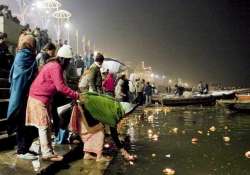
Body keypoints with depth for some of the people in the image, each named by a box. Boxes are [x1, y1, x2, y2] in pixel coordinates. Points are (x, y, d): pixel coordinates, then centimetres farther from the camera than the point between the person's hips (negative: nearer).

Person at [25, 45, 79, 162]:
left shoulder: (53, 64, 14)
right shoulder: (56, 67, -18)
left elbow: (57, 86, 13)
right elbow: (60, 87, -24)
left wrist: (72, 94, 6)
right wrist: (76, 95, -19)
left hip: (40, 97, 10)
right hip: (40, 99, -10)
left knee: (46, 126, 12)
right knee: (44, 126, -6)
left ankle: (47, 151, 17)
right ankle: (47, 153, 0)